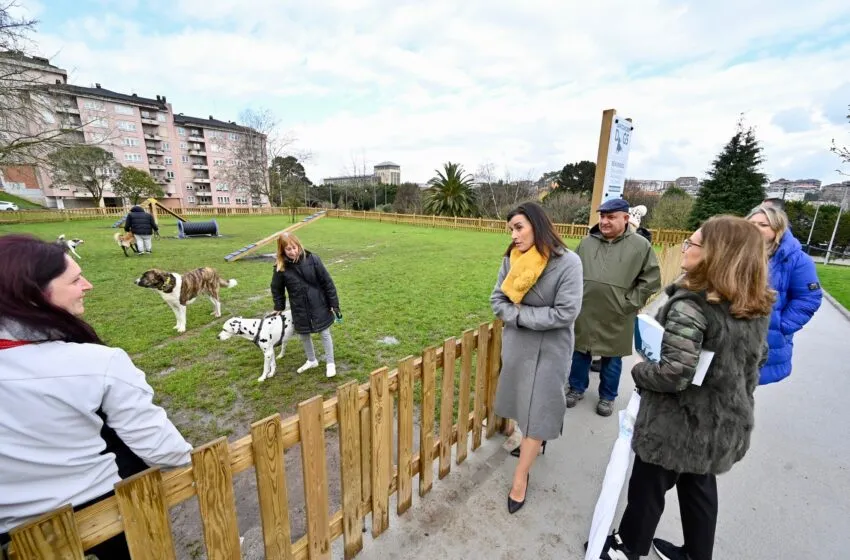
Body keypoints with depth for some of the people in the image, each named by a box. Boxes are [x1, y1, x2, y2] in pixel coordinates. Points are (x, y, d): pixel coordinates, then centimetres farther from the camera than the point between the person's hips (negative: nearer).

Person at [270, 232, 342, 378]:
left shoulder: (312, 259, -16)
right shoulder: (280, 267, -11)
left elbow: (327, 281, -10)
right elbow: (276, 288, 7)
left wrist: (334, 304, -8)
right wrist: (279, 307, 12)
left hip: (319, 304, -2)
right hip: (299, 308, 3)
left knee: (325, 333, 8)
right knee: (304, 335, 17)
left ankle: (330, 363, 26)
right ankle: (312, 360, 40)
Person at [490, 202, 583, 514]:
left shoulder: (567, 262, -19)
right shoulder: (511, 259, -5)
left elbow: (566, 312, -21)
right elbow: (497, 299, 0)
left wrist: (522, 314, -18)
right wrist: (515, 316, -18)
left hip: (548, 347, -4)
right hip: (515, 342, 5)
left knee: (537, 409, 5)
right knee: (523, 400, 20)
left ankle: (520, 477, 21)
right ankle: (535, 442, 48)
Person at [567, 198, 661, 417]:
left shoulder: (641, 246, -4)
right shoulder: (587, 242, 3)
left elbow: (651, 280, -2)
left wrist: (629, 303, -8)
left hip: (616, 318, -2)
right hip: (584, 313, 2)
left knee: (612, 359, 14)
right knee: (579, 353, 14)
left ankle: (607, 397, 34)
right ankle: (577, 388, 34)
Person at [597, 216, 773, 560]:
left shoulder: (691, 304, -28)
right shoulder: (757, 306, -1)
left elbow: (674, 375, -30)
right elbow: (756, 358, 12)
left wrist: (639, 371, -12)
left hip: (679, 422, -7)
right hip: (726, 421, 7)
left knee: (648, 486, 15)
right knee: (700, 487, 27)